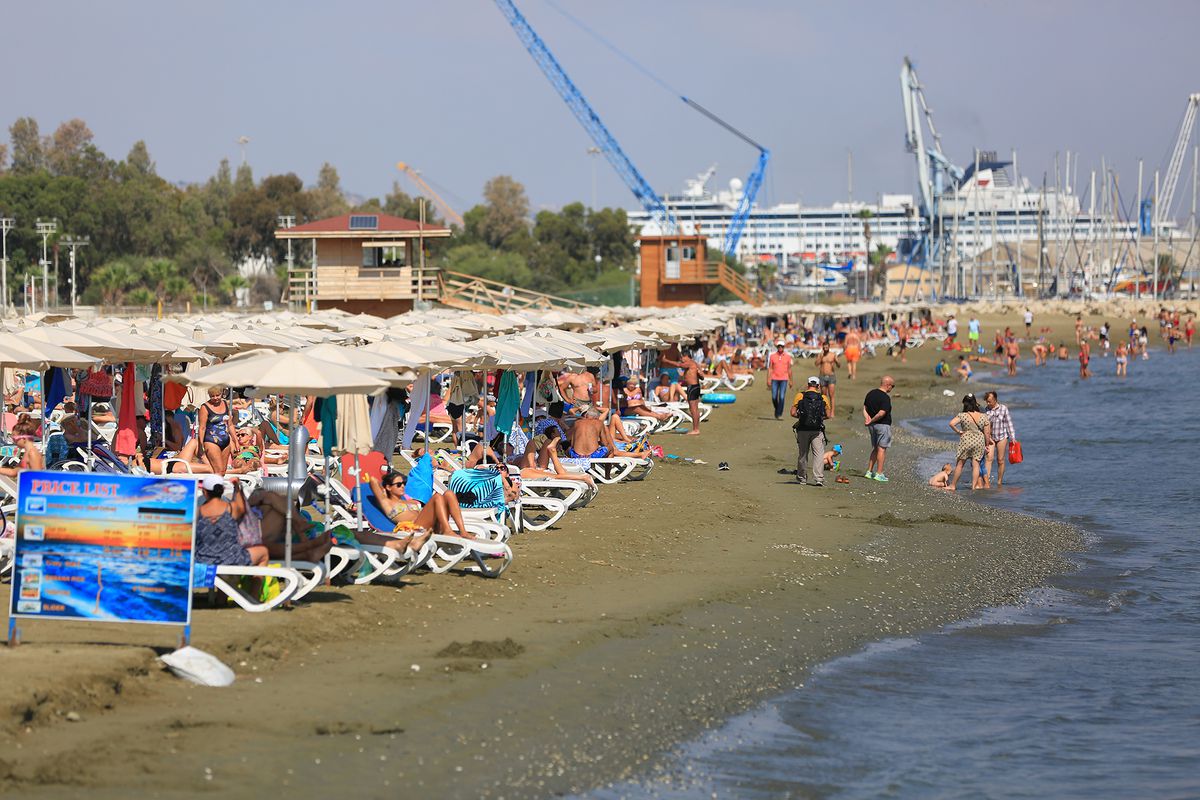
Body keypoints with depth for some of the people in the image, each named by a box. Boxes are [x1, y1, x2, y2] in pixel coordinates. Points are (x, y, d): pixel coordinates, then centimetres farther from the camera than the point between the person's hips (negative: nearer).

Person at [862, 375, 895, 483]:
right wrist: (871, 421, -14)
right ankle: (879, 474, -2)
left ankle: (869, 471, 17)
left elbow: (864, 408, 8)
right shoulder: (886, 398, -18)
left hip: (872, 425, 8)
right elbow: (881, 413, -24)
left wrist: (867, 418, -7)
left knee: (875, 449, 17)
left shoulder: (870, 393, 8)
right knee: (882, 449, -2)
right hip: (883, 425, -8)